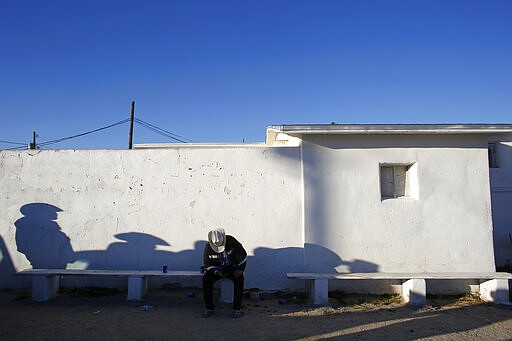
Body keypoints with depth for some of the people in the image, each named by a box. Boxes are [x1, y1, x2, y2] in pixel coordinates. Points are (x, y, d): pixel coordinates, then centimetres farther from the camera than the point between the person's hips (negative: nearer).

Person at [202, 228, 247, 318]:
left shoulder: (231, 241, -17)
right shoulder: (208, 247, -13)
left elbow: (243, 255, -8)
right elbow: (208, 264, -5)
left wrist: (240, 269, -17)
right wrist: (217, 272, -22)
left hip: (232, 268, -1)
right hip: (217, 269, 1)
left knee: (239, 279, -31)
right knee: (206, 279, -26)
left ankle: (237, 308, -21)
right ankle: (209, 307, -13)